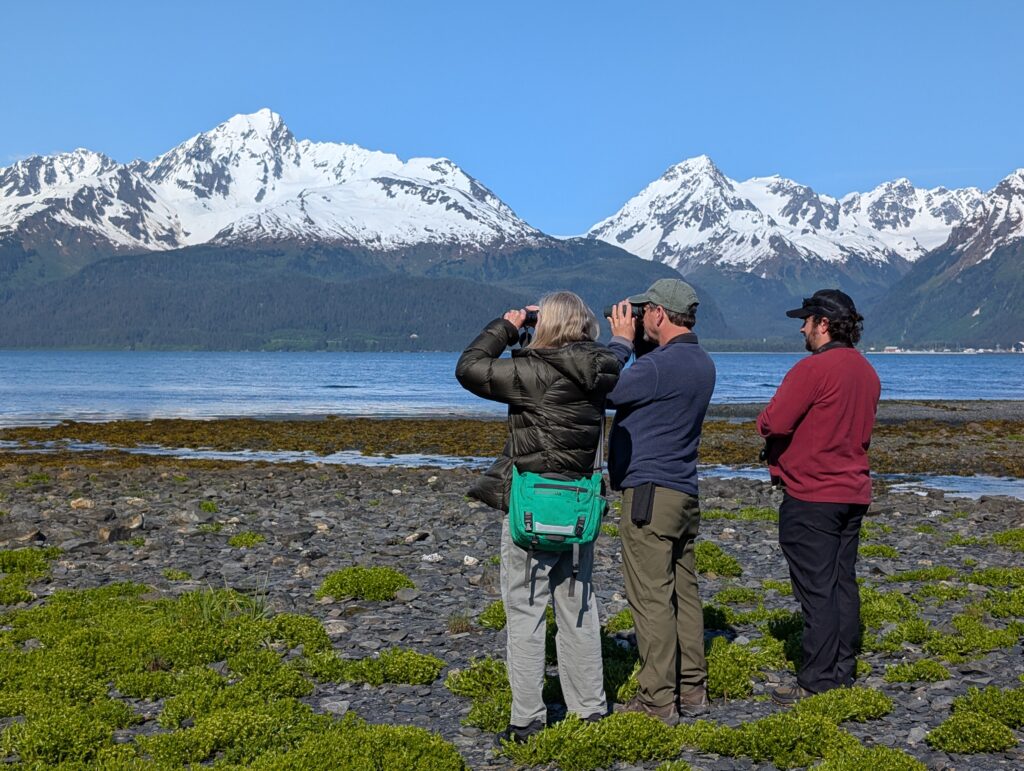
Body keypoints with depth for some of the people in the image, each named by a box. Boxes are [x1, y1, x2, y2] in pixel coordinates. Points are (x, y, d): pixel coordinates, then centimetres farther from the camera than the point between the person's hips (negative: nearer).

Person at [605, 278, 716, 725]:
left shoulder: (661, 364, -19)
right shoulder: (702, 364, 11)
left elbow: (604, 392, -11)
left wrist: (620, 341, -2)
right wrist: (637, 345, 11)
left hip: (649, 492, -10)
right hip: (684, 492, 10)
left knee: (651, 598, -4)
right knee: (683, 592, 14)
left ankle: (658, 702, 0)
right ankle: (691, 691, 21)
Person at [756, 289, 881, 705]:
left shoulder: (813, 369, -17)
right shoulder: (866, 372, 12)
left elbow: (773, 424, -21)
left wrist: (765, 419, 1)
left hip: (811, 496, -9)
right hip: (853, 493, 9)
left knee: (816, 589, -4)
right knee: (843, 583, 13)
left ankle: (818, 682, 0)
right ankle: (843, 671, 20)